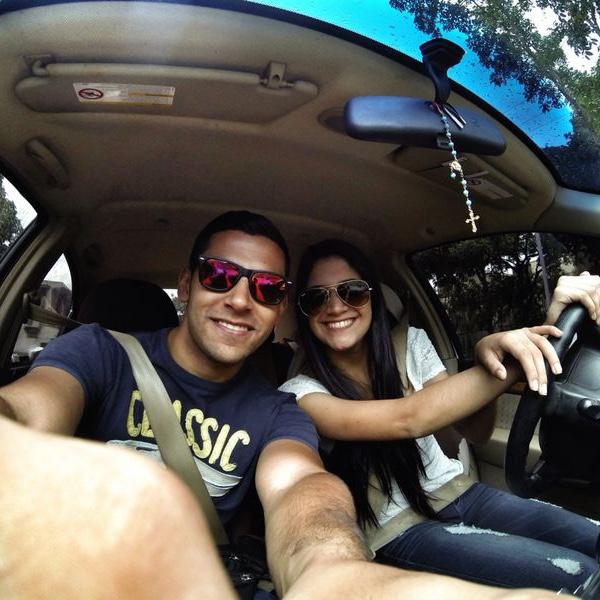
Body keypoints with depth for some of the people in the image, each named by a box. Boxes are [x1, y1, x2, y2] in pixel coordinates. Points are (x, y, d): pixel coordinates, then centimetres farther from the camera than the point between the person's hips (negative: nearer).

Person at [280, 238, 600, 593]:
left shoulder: (411, 344, -2)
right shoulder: (300, 394, -16)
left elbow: (475, 431, -8)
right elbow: (409, 419, -31)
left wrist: (488, 355, -29)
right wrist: (520, 356, -36)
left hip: (459, 492, 5)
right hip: (400, 531, -5)